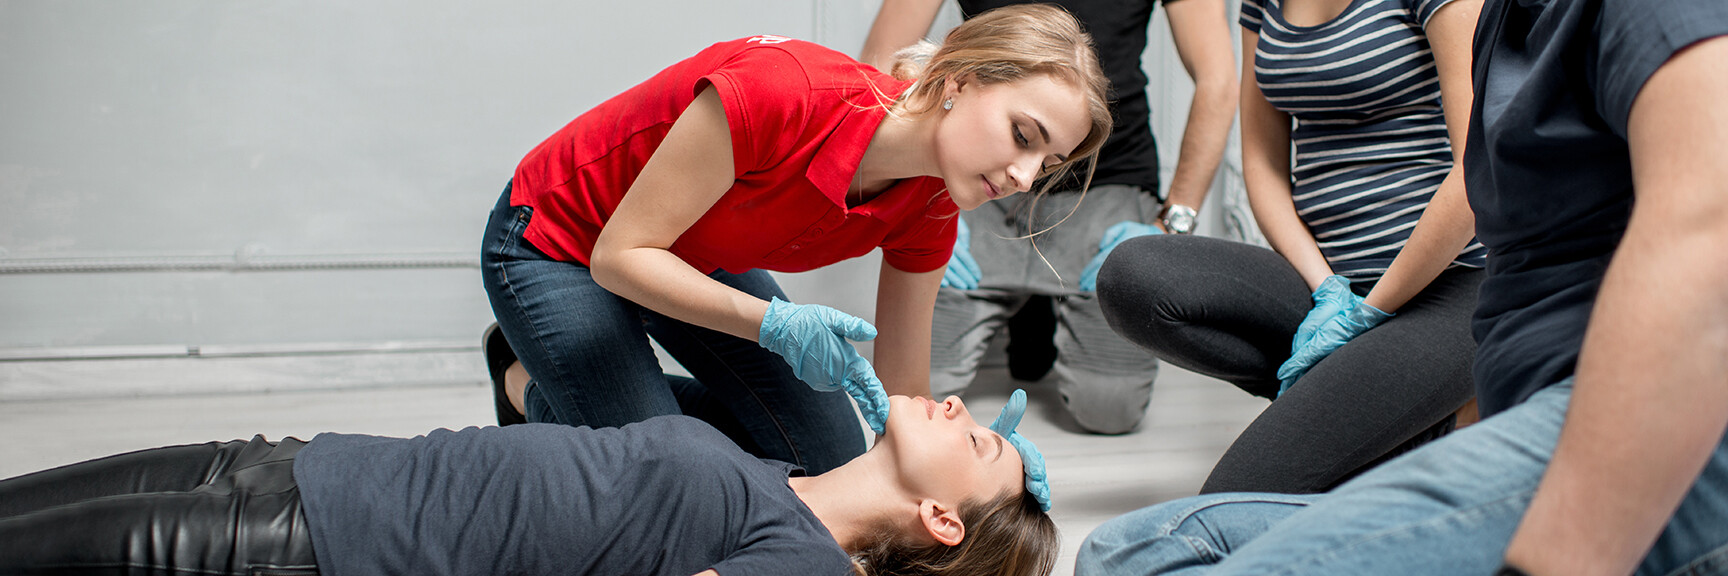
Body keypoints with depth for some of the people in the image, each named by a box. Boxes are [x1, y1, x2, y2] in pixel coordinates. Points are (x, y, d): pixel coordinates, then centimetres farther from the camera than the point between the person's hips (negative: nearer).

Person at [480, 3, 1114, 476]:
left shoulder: (928, 211, -18)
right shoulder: (779, 90, -40)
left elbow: (903, 403, -10)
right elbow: (620, 254, -31)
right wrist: (775, 324, -41)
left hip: (704, 262, 6)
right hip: (554, 244, -6)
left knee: (829, 458, 3)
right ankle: (532, 385, 17)